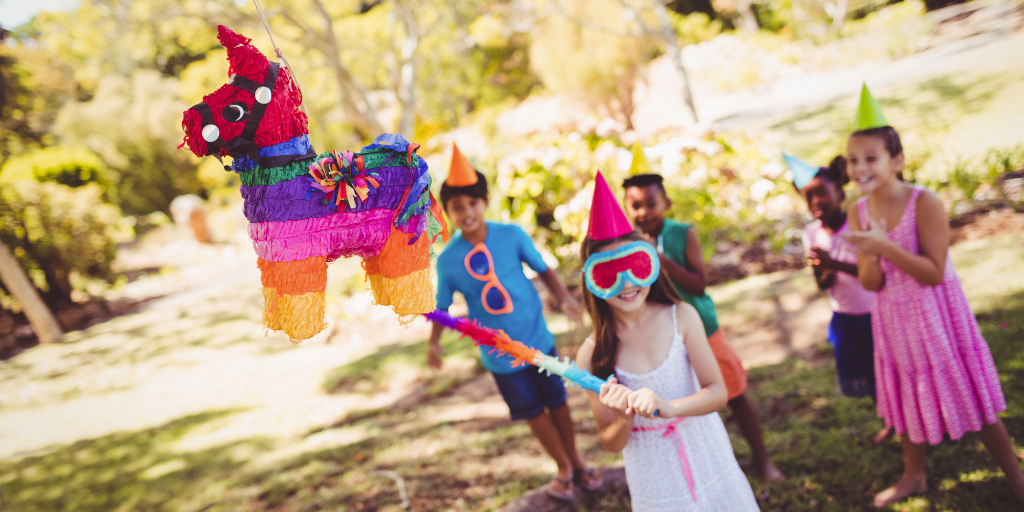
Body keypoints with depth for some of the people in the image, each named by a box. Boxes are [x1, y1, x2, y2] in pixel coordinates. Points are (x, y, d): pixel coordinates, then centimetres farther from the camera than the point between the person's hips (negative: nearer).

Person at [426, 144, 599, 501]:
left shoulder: (511, 235, -15)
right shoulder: (448, 260, -14)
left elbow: (543, 269, -4)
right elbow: (441, 305, -3)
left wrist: (564, 298, -18)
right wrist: (434, 342, -15)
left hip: (537, 339, 0)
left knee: (557, 402, 15)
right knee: (533, 412, 14)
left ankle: (577, 463, 38)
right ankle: (563, 469, 37)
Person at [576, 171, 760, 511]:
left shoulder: (681, 317, -12)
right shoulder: (592, 355, -14)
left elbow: (718, 393, -11)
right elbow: (610, 442, -5)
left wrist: (668, 407, -28)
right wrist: (625, 419, -26)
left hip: (710, 467, 1)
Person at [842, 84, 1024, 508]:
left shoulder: (924, 203, -20)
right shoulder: (858, 212, -5)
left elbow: (934, 273, -22)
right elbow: (871, 284, -3)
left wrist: (885, 246, -30)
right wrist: (869, 255, -24)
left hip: (935, 314, -5)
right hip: (894, 320, 5)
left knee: (970, 395, 6)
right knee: (907, 396, 19)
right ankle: (914, 475, 38)